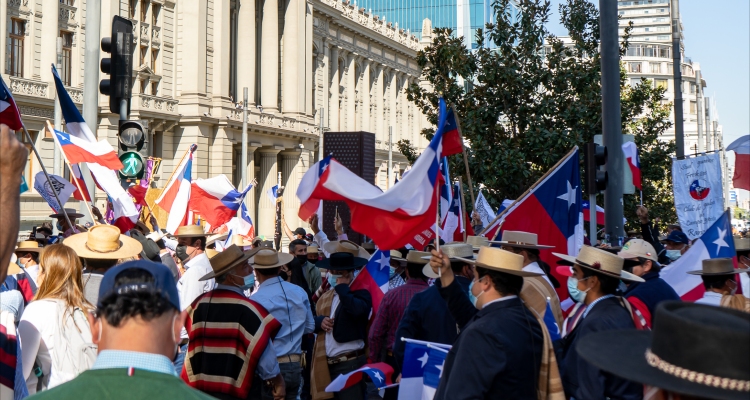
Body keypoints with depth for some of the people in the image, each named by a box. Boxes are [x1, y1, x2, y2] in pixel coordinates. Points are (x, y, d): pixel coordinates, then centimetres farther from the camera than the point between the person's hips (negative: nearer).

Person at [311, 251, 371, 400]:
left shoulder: (360, 293, -6)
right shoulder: (326, 296, 18)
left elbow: (358, 309, -28)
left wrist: (342, 287, -15)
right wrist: (320, 321, -6)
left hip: (350, 364, -7)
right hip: (326, 365, 7)